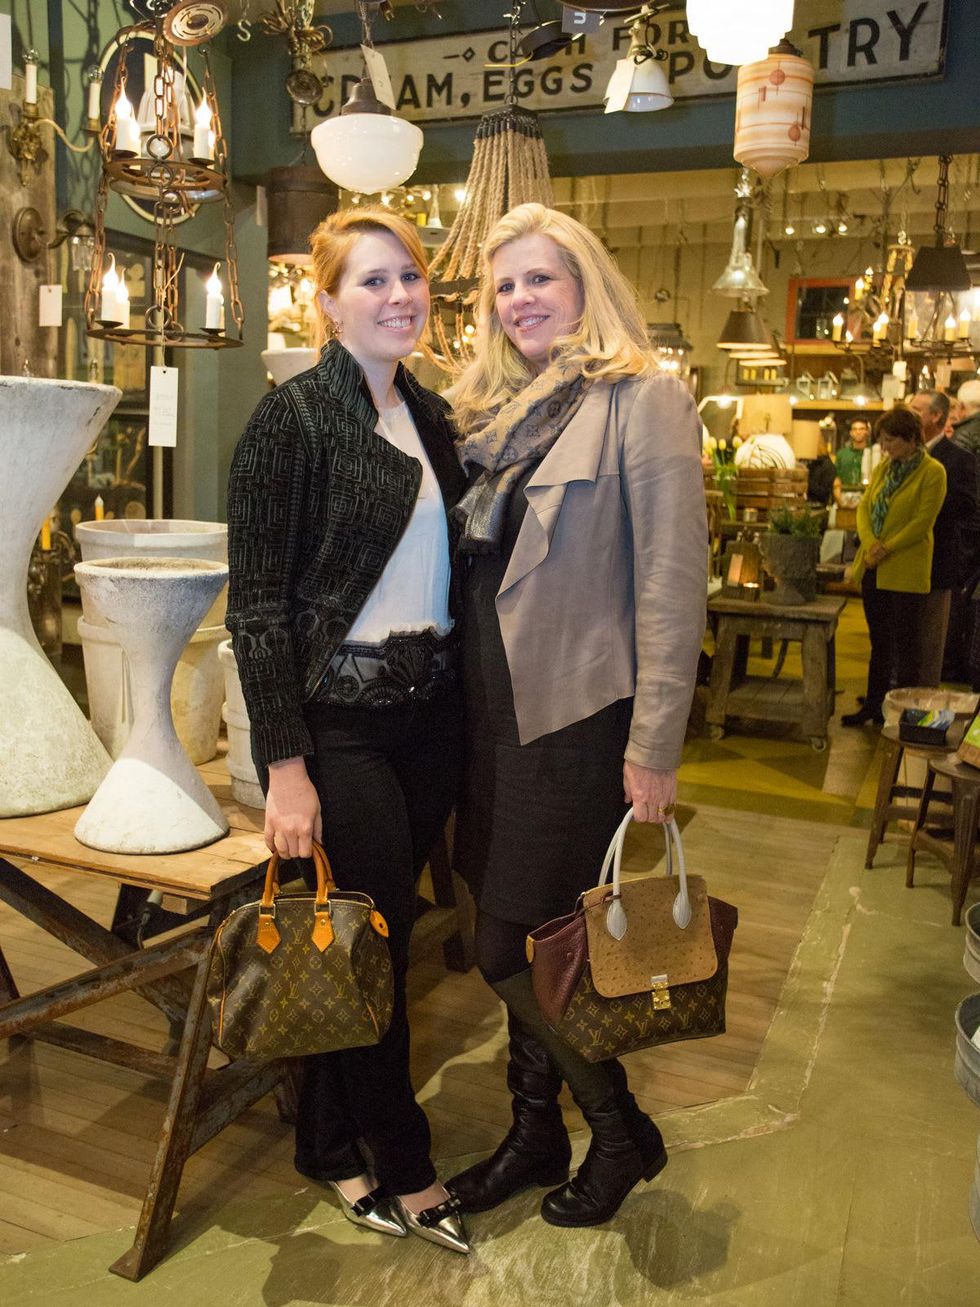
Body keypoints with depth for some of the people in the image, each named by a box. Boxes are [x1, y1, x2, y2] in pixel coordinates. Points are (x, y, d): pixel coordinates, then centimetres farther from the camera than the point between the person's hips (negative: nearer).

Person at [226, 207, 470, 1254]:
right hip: (339, 722, -6)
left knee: (382, 930, 14)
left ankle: (331, 1147, 35)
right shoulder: (293, 418, -9)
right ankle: (405, 1172, 26)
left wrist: (459, 699, 9)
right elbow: (256, 604, -13)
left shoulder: (431, 416, 11)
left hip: (429, 713, 7)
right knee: (372, 942, 3)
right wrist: (284, 765, -16)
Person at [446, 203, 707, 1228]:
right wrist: (462, 705, 12)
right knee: (528, 946, 15)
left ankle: (621, 1132, 25)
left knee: (514, 950, 0)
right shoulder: (493, 410, 13)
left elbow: (672, 584, -14)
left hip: (578, 719, -6)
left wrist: (655, 746, -17)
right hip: (494, 712, 7)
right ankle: (535, 1134, 35)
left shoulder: (642, 401, -8)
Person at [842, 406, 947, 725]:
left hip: (906, 572, -7)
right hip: (873, 569, 7)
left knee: (906, 646, 2)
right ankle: (874, 705, 25)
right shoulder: (883, 467, 11)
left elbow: (922, 523, -14)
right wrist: (870, 544, -12)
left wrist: (885, 549, -17)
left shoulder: (932, 472, -9)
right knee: (879, 642, 15)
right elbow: (864, 506, 5)